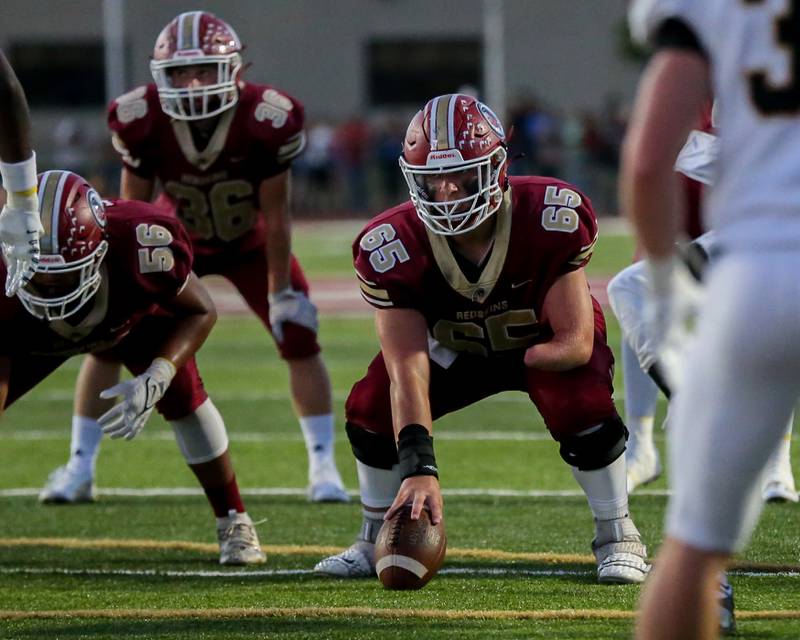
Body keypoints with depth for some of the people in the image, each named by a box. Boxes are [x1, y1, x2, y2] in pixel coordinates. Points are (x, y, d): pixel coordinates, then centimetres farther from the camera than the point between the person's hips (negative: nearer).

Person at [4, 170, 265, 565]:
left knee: (182, 397, -15)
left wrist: (156, 379, -41)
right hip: (33, 336, 0)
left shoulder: (140, 246, -44)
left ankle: (233, 524, 5)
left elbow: (199, 312, -25)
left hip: (134, 315, 0)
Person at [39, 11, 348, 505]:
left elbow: (276, 216, -21)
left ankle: (324, 466, -1)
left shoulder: (267, 121, -33)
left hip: (251, 243, -1)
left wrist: (281, 292, -14)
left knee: (299, 337, -13)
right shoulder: (143, 121, -29)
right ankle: (80, 465, 3)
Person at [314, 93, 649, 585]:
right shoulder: (395, 246, -32)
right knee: (371, 408, -16)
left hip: (548, 343, -2)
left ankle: (618, 538, -7)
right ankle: (377, 541, 9)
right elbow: (407, 372, -37)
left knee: (582, 406, -31)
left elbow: (576, 342, -30)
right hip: (457, 346, 2)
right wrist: (419, 469, -49)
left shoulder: (549, 218, -37)